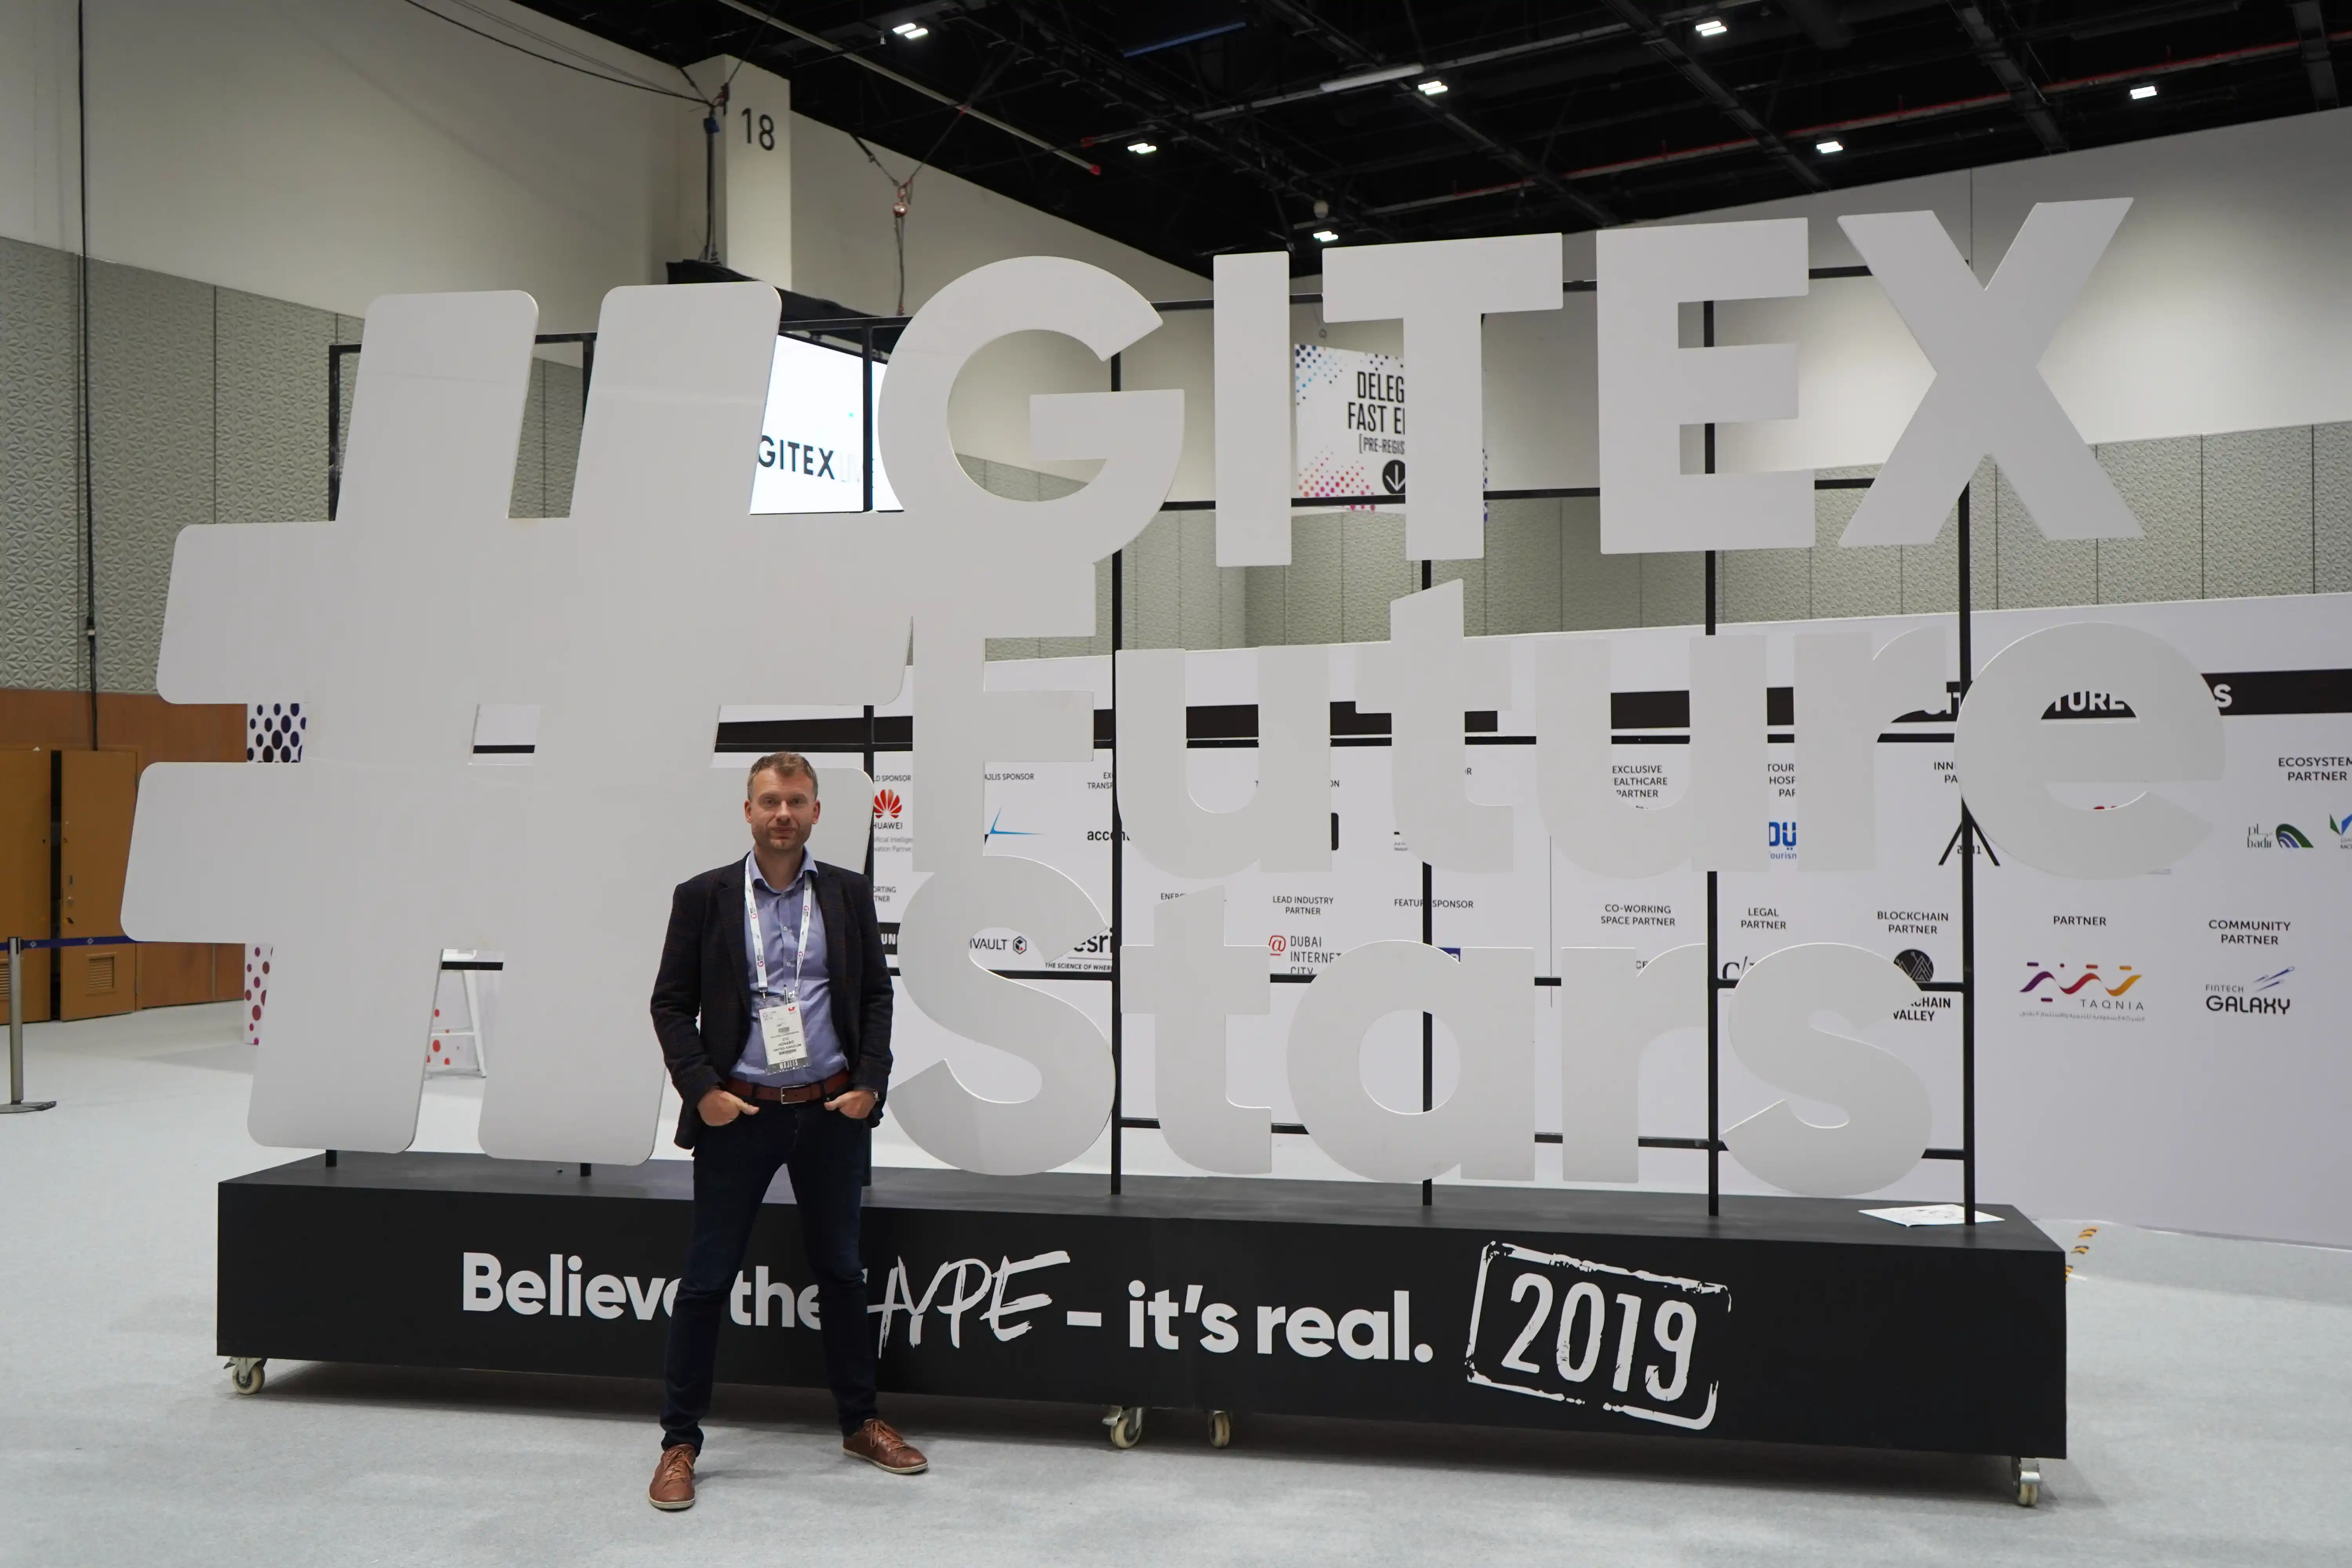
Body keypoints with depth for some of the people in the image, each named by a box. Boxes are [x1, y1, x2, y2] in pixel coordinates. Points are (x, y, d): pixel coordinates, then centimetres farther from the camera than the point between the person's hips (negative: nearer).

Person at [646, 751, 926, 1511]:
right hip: (737, 1113, -2)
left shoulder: (848, 894, 4)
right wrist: (701, 1089, -11)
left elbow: (877, 995, 7)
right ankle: (680, 1442, 15)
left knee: (841, 1270, 14)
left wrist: (870, 1084, -4)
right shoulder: (704, 896, -2)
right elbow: (671, 1003, 0)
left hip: (832, 1112, 2)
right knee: (706, 1278, 4)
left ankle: (861, 1423, 28)